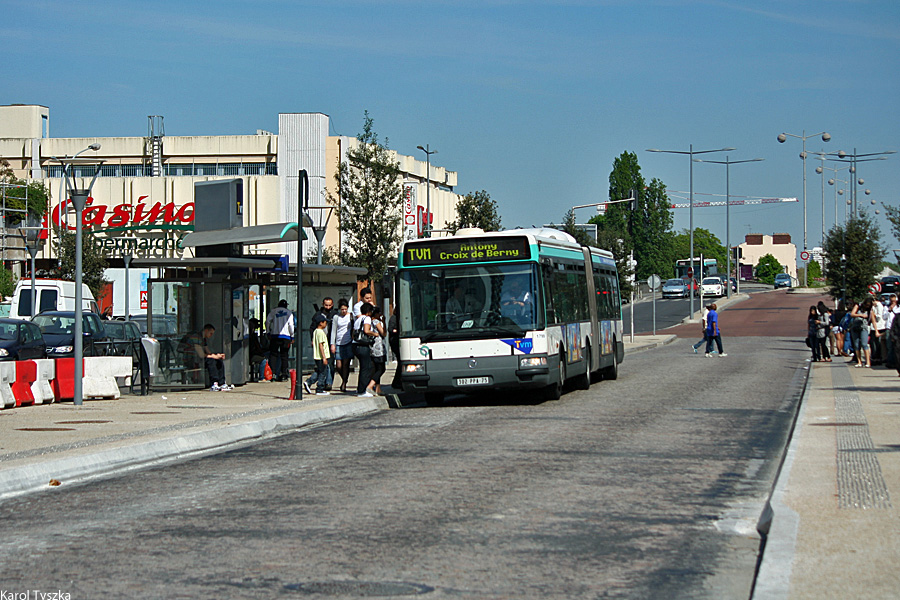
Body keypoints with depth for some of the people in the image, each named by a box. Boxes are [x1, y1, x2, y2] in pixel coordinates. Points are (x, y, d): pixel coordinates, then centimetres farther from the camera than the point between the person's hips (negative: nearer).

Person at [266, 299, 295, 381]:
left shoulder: (273, 311, 8)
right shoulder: (289, 313, 5)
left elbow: (267, 321, 0)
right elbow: (291, 325, -2)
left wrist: (268, 332, 7)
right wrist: (292, 336, 6)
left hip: (274, 335, 0)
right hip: (286, 336, 0)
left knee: (274, 355, 5)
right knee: (284, 356, 4)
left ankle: (273, 373, -8)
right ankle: (284, 374, 0)